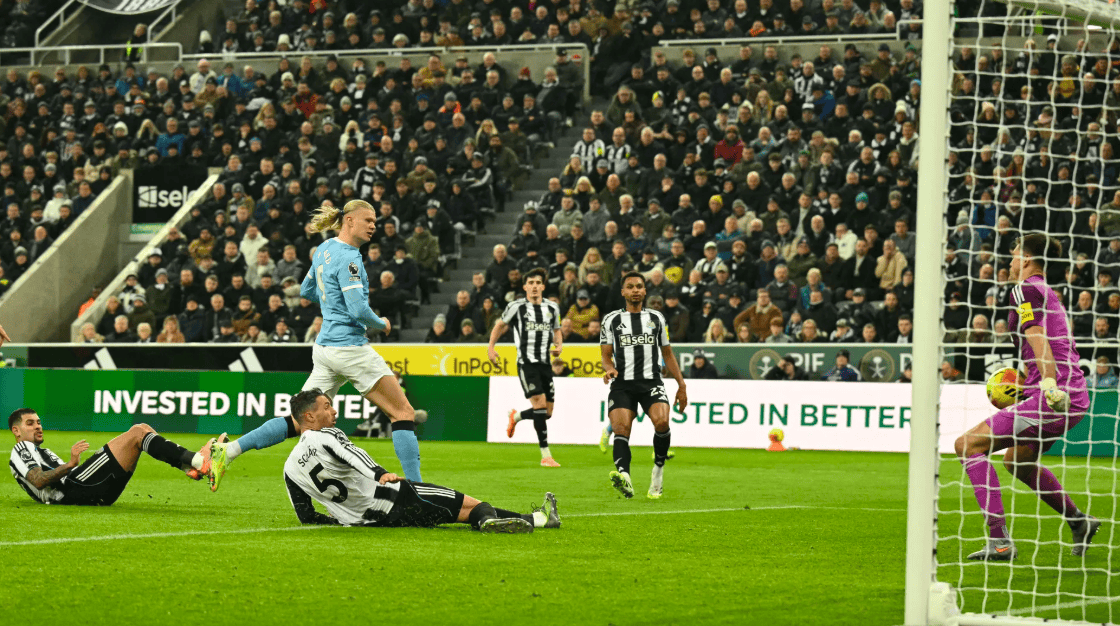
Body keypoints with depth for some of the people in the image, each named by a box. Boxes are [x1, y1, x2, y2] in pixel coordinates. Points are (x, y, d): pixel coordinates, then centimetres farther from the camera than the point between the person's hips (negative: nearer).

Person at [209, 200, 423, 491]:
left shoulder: (324, 250, 13)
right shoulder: (347, 257, -15)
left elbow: (306, 291, 28)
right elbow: (359, 310, -21)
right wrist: (381, 324, -2)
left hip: (324, 345, 9)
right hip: (349, 345, -9)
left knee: (300, 421, 8)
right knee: (403, 413, -2)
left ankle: (228, 451, 1)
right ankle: (415, 487, -7)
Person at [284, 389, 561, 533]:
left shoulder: (290, 468, 11)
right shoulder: (325, 436, -10)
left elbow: (307, 517, 13)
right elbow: (349, 453, -30)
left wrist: (341, 520, 25)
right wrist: (379, 473, -42)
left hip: (365, 521, 8)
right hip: (393, 501, -8)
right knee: (470, 505, -2)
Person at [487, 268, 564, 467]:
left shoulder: (552, 307, 10)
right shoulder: (517, 306, -1)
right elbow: (501, 325, 13)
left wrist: (559, 345, 5)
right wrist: (490, 346, 4)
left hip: (545, 363, 5)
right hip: (526, 363, -5)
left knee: (547, 413, 5)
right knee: (540, 404, -18)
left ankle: (516, 416, 38)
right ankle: (545, 455, -15)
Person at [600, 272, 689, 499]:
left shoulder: (656, 318, 17)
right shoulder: (612, 320, 13)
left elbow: (667, 354, 22)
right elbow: (606, 355, 12)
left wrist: (681, 385, 18)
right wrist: (609, 368, -11)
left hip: (651, 381, 0)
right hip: (622, 383, 0)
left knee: (661, 421, -26)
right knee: (621, 428, -22)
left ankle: (659, 467, -4)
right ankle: (624, 476, -42)